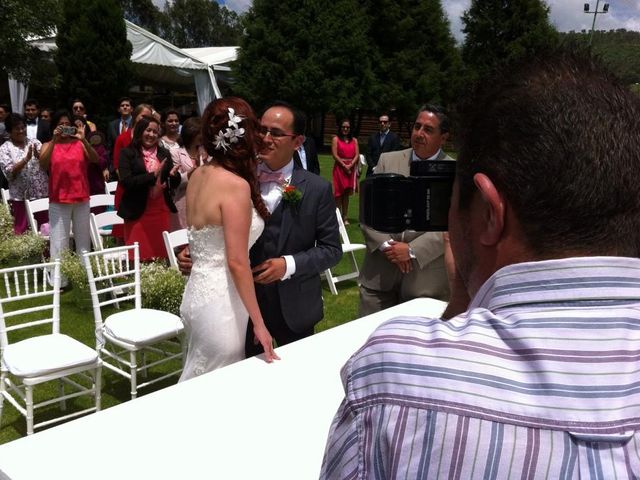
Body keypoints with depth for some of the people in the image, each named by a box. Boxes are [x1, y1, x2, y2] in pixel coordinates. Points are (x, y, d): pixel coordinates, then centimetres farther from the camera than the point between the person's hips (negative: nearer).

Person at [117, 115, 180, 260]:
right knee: (139, 257, 0)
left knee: (162, 257, 6)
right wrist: (152, 175, -16)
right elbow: (126, 182, -12)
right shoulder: (127, 153, -1)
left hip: (162, 212, 4)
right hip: (138, 214, -4)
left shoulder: (164, 153, 12)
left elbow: (174, 183, 11)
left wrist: (174, 175, -11)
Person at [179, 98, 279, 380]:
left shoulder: (198, 176, 5)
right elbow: (236, 262, -20)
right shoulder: (236, 185, -19)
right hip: (221, 302, -8)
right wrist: (258, 322, -15)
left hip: (198, 293, 8)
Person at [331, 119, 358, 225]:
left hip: (351, 168, 3)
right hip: (339, 167, -3)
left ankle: (345, 217, 8)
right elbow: (335, 155, -6)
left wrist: (350, 165, -11)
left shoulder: (354, 140, 11)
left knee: (347, 194, 6)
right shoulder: (336, 139, 2)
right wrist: (344, 165, -12)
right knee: (339, 193, -3)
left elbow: (357, 155, 4)